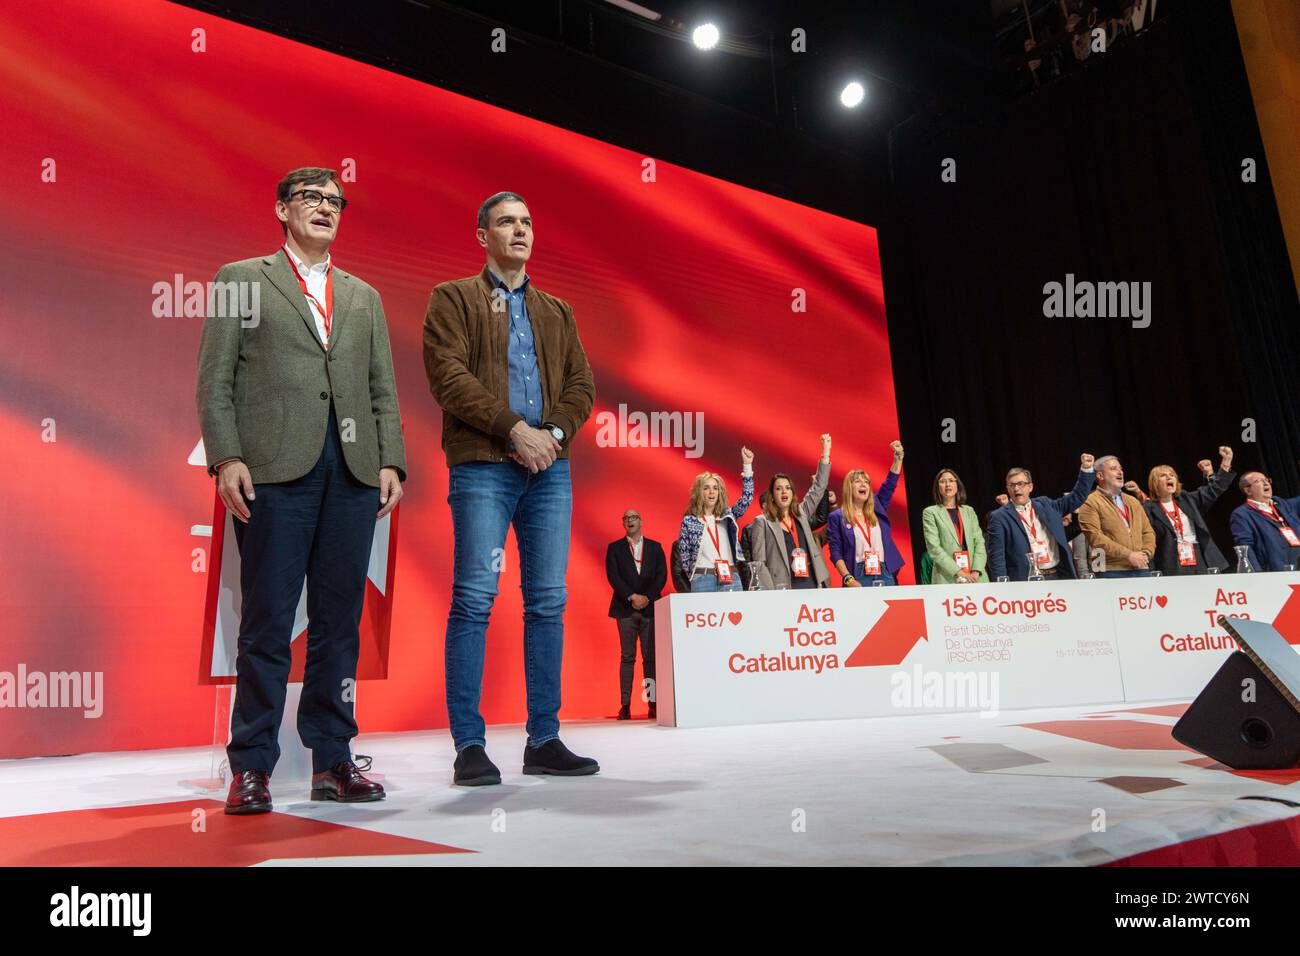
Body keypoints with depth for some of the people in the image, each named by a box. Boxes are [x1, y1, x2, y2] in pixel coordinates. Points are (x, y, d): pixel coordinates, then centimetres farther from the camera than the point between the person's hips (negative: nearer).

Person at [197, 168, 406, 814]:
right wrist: (226, 457, -8)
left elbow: (382, 389, 16)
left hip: (353, 470, 4)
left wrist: (391, 462, 3)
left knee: (339, 621, 5)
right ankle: (251, 767, 8)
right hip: (275, 468, -3)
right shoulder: (241, 279, 13)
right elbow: (215, 379, 4)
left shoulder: (364, 296, 23)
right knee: (268, 621, -2)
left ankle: (331, 760, 13)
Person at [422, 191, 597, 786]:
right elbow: (448, 375, -6)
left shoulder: (556, 311, 23)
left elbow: (582, 384, 14)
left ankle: (544, 740, 11)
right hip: (481, 466, -4)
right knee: (474, 600, -6)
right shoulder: (453, 299, 9)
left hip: (550, 467, 5)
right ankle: (469, 746, 2)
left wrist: (554, 431, -5)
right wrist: (514, 428, -13)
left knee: (548, 601, 3)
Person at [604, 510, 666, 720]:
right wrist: (632, 597, -12)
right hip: (626, 609, -1)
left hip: (650, 608, 1)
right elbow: (613, 577, -1)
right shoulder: (614, 548, 10)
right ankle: (625, 705, -2)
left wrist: (647, 597, -10)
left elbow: (662, 575, 4)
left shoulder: (655, 547, 14)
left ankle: (653, 703, -2)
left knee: (651, 657, -2)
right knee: (627, 657, -2)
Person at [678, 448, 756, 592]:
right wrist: (695, 578, 1)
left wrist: (747, 465, -2)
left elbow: (746, 499, 2)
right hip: (703, 580, -2)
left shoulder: (727, 515, 13)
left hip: (731, 579, 3)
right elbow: (685, 557, 6)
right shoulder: (689, 521, 5)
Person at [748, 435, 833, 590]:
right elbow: (758, 562, -3)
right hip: (783, 589, -4)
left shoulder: (801, 514, 16)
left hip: (812, 584, 4)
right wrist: (771, 595, -12)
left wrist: (825, 452, 14)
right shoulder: (762, 522, 2)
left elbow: (818, 487, 17)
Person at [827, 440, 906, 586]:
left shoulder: (877, 508, 16)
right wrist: (848, 579, -14)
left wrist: (898, 458, -3)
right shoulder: (837, 517, 3)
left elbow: (890, 484, 9)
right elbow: (835, 553, -3)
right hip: (858, 578, -4)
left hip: (885, 575, 4)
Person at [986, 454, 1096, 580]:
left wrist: (1086, 469, 13)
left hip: (1059, 576, 4)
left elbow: (1076, 497, 22)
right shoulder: (999, 517, 0)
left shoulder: (1045, 504, 14)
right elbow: (997, 558, -4)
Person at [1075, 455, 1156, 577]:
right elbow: (1095, 537, -12)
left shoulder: (1133, 502, 22)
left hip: (1141, 569, 6)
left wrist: (1146, 553, 0)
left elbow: (1148, 531, 21)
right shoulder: (1090, 503, -2)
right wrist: (1128, 555, -14)